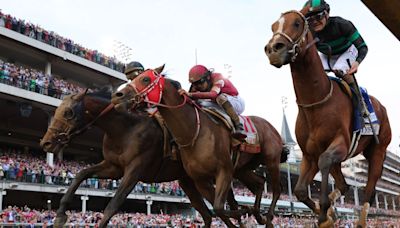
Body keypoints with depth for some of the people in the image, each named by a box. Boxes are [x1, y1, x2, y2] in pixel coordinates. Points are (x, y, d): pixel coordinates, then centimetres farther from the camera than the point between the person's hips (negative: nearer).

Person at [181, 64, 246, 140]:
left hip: (237, 103, -7)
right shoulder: (200, 84, -5)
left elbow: (213, 94, -46)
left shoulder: (217, 78, -26)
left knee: (221, 97, -38)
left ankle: (238, 126, -36)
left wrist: (191, 94, -57)